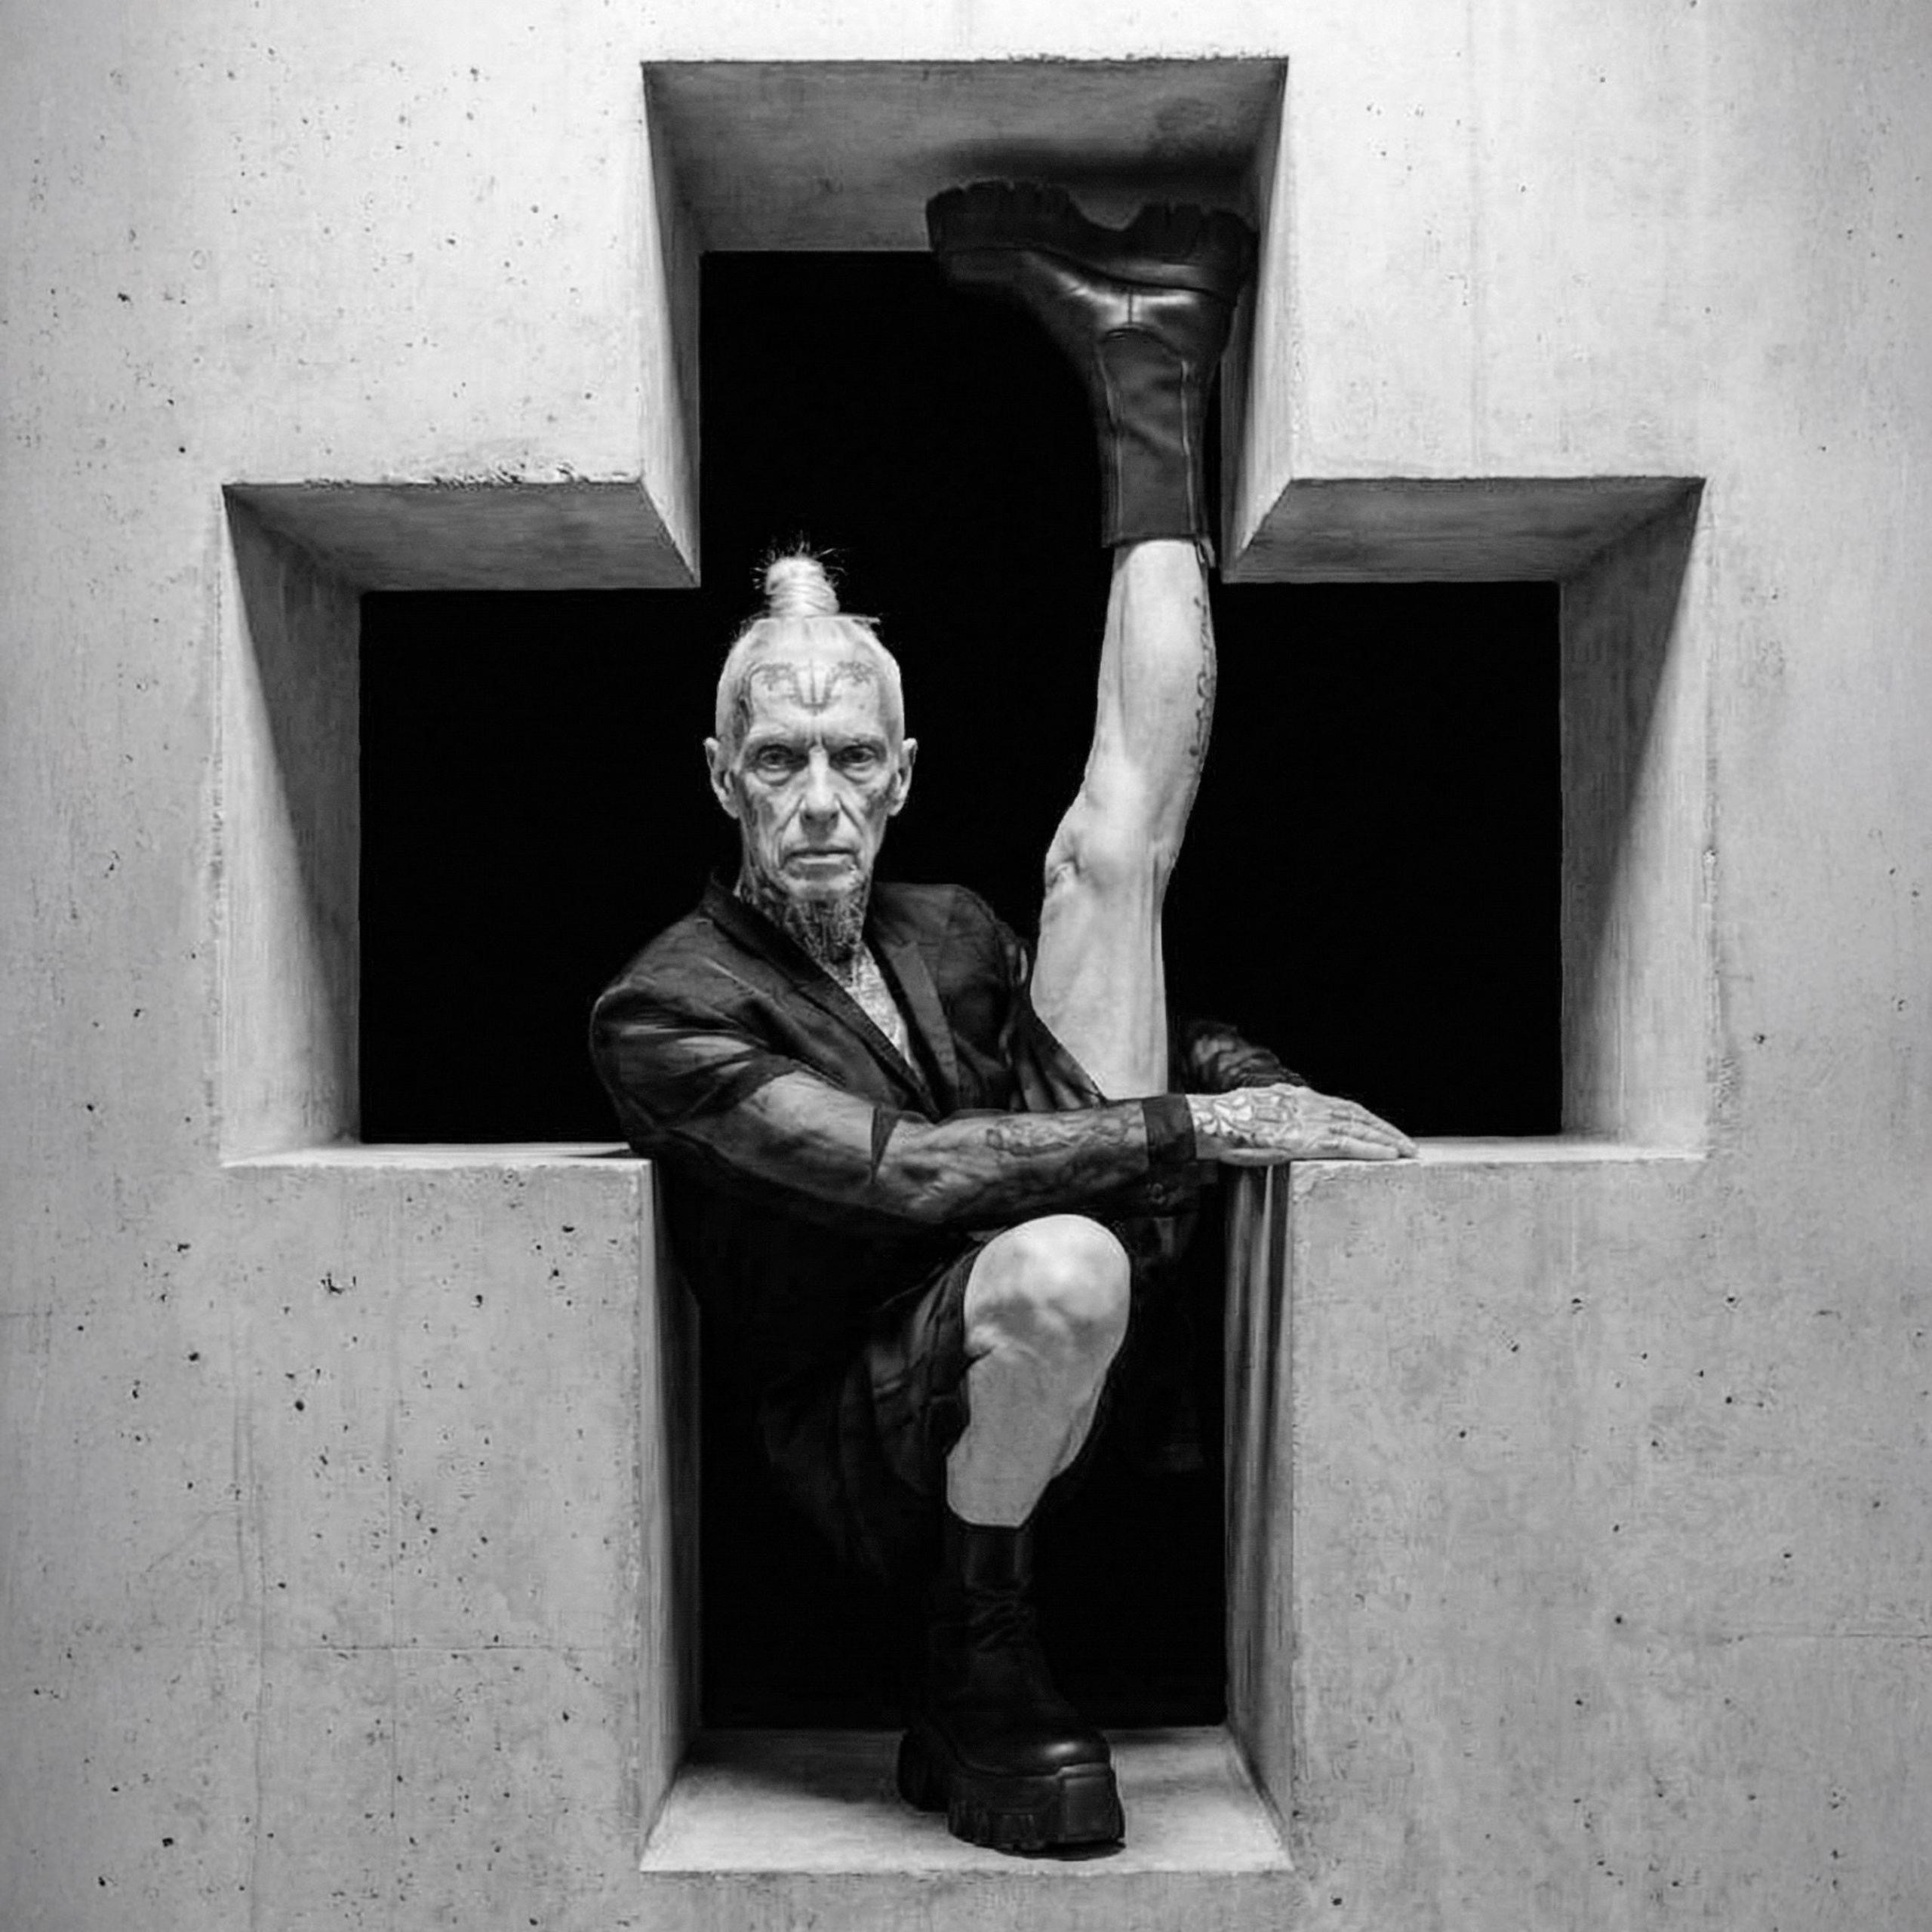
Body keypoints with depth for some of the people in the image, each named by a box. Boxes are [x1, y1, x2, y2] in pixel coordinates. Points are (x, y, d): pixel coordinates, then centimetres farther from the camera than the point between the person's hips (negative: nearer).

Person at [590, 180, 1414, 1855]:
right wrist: (1189, 1128, -25)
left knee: (1118, 834, 3)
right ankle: (976, 1682, -22)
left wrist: (1248, 1082, -3)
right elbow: (896, 1166, -23)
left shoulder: (947, 932, 6)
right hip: (883, 1439, -5)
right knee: (1061, 1266, -43)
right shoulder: (666, 1009, -12)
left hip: (1062, 1337, 5)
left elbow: (1108, 1033, 18)